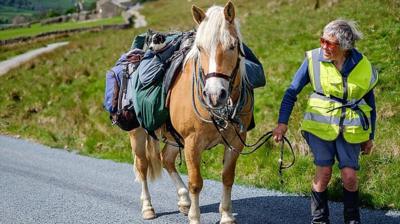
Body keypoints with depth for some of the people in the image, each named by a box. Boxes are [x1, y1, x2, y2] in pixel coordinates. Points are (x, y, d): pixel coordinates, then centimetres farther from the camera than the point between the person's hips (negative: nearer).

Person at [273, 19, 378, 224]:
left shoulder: (363, 66, -4)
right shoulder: (314, 59, -7)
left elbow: (370, 102, 9)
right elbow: (292, 92, 1)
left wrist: (369, 136, 12)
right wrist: (282, 123, -5)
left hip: (351, 129, 1)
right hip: (320, 125, -1)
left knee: (349, 176, -3)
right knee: (323, 173, -2)